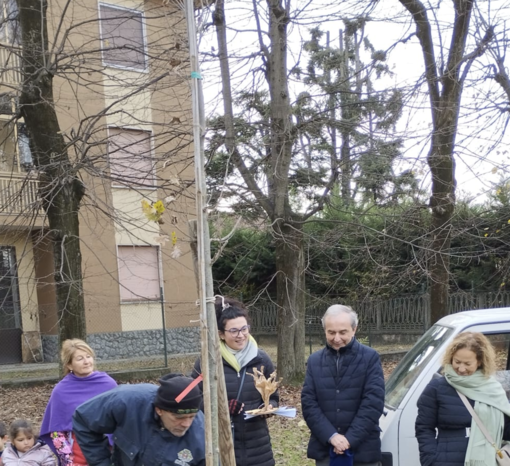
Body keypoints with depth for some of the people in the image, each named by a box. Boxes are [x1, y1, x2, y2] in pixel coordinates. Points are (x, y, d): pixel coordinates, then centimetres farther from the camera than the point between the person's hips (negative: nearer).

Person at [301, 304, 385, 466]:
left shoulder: (370, 357, -3)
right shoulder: (315, 361, 6)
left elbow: (373, 402, -10)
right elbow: (308, 403, 0)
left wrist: (350, 438, -16)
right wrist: (331, 436, -13)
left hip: (363, 450, -2)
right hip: (325, 450, 3)